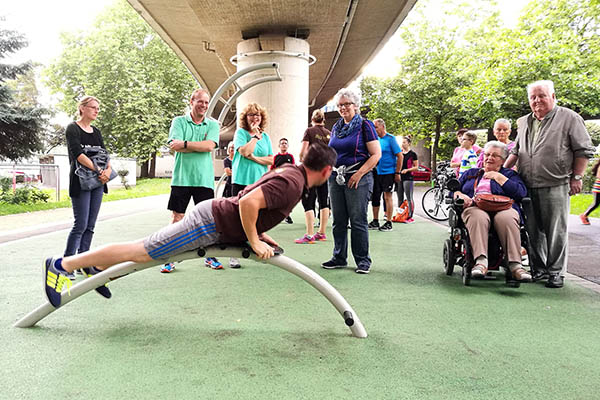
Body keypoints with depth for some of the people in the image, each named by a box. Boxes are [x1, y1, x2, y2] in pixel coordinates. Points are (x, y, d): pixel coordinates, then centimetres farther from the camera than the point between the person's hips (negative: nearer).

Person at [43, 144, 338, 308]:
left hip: (214, 215, 9)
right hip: (210, 223, -9)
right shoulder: (292, 183, -21)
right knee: (140, 252, -4)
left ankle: (98, 269, 36)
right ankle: (61, 265, 5)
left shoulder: (288, 173, 11)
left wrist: (259, 233, 16)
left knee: (148, 249, 21)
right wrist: (254, 241, -21)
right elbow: (247, 202, -33)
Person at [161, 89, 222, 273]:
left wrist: (185, 143, -11)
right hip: (181, 178, -1)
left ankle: (210, 256, 19)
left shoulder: (213, 124, 9)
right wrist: (200, 147, -8)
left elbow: (210, 145, -9)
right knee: (177, 218, 3)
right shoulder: (178, 121, 6)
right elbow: (174, 146, -9)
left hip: (204, 179, 1)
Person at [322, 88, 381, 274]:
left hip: (358, 178, -6)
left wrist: (359, 174, -16)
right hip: (336, 178, 6)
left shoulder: (365, 125, -3)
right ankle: (339, 258, 20)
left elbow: (376, 154, -9)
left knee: (358, 221, -3)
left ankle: (363, 260, 8)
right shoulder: (336, 127, 15)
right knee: (338, 221, 10)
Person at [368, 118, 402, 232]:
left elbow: (400, 156, -10)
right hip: (376, 172, 6)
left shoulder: (390, 139, -8)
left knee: (387, 196, -2)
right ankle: (375, 221, 17)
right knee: (375, 197, 7)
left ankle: (388, 223, 5)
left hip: (388, 172, -6)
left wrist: (397, 173, -13)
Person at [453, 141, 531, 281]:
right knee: (478, 217, -37)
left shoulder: (510, 174, 24)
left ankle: (515, 265, -40)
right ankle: (481, 262, -49)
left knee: (507, 218, -36)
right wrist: (460, 195, -1)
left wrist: (498, 177, 6)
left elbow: (521, 193, 4)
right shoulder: (470, 173, 31)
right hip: (474, 207, 1)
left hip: (503, 208, 0)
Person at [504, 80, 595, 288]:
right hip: (528, 187, 5)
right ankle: (538, 269, 21)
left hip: (555, 187, -5)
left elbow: (583, 150, -2)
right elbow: (515, 151, 23)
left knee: (556, 231, 1)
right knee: (533, 230, 10)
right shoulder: (523, 122, 15)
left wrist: (576, 177, -7)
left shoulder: (569, 118, -1)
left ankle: (555, 271, 12)